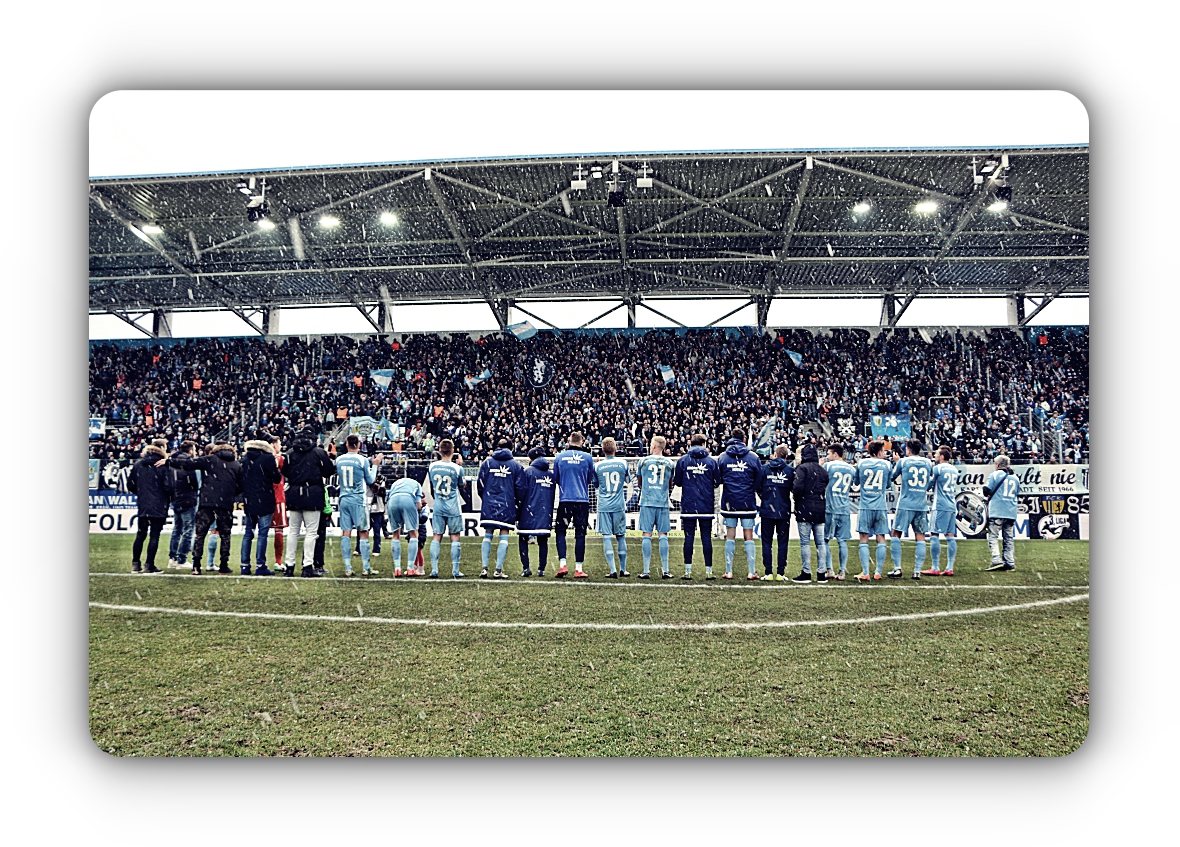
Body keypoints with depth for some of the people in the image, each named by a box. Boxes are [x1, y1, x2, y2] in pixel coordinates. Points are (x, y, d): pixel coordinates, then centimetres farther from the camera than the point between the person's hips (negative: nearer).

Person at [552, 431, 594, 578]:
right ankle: (578, 569, 5)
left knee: (560, 531, 10)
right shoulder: (587, 457, 1)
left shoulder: (559, 457, 2)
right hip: (583, 500, 0)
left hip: (565, 500, 0)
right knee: (580, 534, 4)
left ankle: (562, 564, -3)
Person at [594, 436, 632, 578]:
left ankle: (613, 571, -7)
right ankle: (623, 569, 18)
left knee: (607, 537, -1)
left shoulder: (597, 466, -2)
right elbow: (628, 480, 16)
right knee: (621, 537, 11)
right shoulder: (623, 463, -1)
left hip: (603, 506, -1)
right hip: (619, 505, 1)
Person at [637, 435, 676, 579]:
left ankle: (646, 571, 0)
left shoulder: (643, 461, 1)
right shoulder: (670, 463, 4)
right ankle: (665, 570, 4)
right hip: (663, 503, 1)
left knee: (647, 535, 0)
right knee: (663, 535, 4)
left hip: (647, 502, -1)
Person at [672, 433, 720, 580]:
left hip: (688, 505, 0)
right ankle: (708, 570, 5)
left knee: (689, 537, 3)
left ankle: (688, 570, 2)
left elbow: (677, 481, 4)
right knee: (706, 537, 4)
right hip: (706, 506, 0)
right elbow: (718, 481, 4)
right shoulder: (711, 461, 0)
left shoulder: (683, 460, 0)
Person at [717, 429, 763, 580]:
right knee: (749, 536, 5)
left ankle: (729, 572, 7)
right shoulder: (753, 457, -2)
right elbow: (759, 480, 2)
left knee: (730, 536, 6)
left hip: (729, 501, 1)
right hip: (747, 502, 0)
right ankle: (752, 572, 4)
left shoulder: (723, 457, 0)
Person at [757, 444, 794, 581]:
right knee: (783, 541, 7)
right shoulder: (790, 470, -3)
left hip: (767, 510, 0)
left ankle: (768, 572, 3)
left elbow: (758, 487, 1)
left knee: (767, 541, 6)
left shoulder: (765, 468, -2)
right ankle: (781, 573, 5)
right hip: (784, 511, 0)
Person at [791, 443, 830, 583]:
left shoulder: (802, 468, -9)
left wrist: (792, 487, 1)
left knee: (805, 542, -1)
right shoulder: (823, 470, 11)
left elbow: (797, 488, -19)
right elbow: (827, 489, 11)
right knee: (821, 542, 8)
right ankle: (821, 573, 9)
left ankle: (806, 573, 1)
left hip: (805, 510, -6)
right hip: (820, 510, 6)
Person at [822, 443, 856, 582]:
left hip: (830, 508, -4)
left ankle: (830, 569, 0)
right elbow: (854, 488, 19)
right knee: (842, 541, 5)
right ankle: (842, 572, 4)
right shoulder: (852, 469, 10)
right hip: (845, 509, 4)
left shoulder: (828, 465, -4)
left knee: (825, 540, 6)